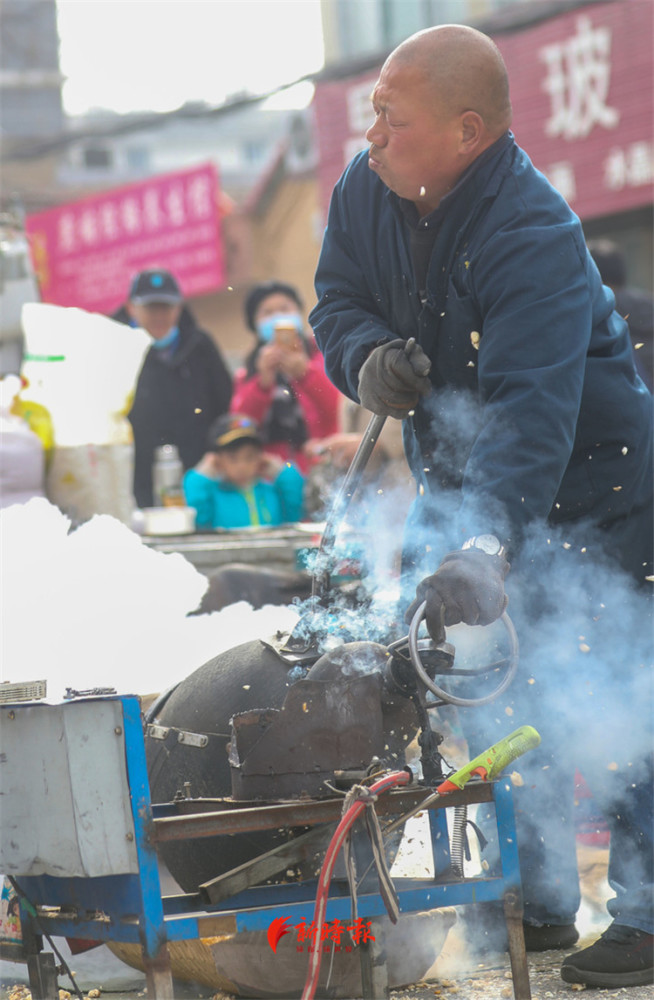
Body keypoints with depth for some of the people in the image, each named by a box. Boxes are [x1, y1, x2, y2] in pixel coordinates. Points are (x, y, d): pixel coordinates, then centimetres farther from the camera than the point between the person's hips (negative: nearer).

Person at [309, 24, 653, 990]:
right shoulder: (367, 191, -8)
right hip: (464, 485, 8)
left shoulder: (534, 239, -33)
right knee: (497, 691, 9)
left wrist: (483, 548, -55)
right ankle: (537, 901, 21)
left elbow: (531, 413, -42)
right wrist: (367, 356, -21)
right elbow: (338, 299, 5)